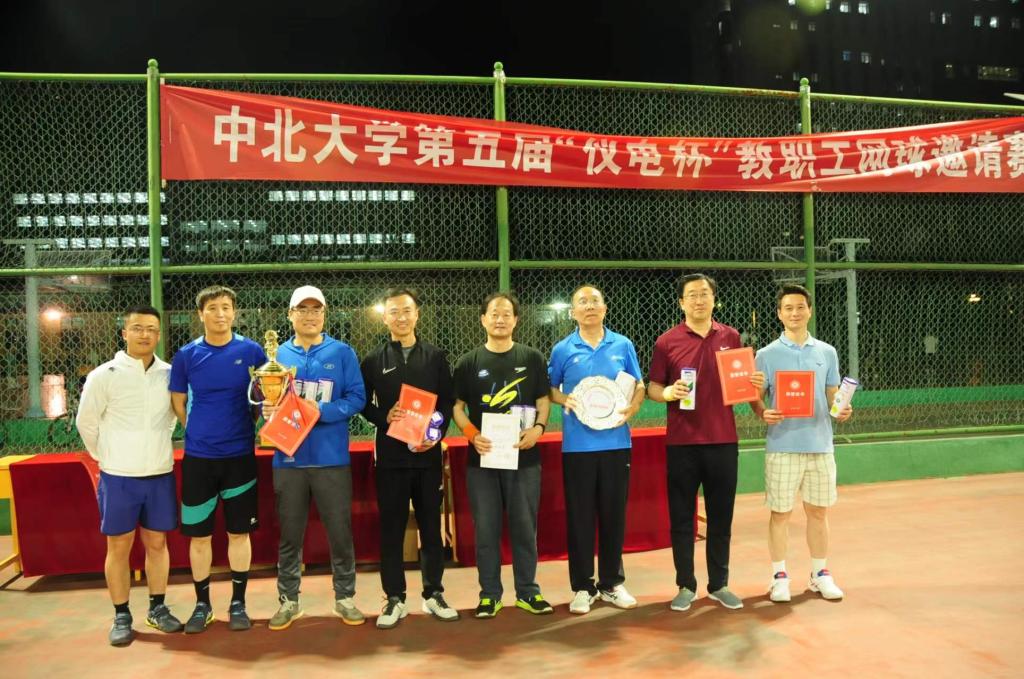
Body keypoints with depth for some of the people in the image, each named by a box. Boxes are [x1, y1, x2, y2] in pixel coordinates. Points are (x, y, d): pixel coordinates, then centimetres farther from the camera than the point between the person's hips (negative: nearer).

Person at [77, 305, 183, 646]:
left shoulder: (169, 374, 0)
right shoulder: (103, 375, -8)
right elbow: (86, 423, 1)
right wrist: (107, 456, 7)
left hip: (161, 474, 3)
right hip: (118, 476, -2)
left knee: (157, 542, 12)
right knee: (118, 546, 7)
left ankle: (157, 608, 25)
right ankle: (121, 616, 19)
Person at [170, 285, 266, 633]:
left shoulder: (251, 351, -3)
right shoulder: (187, 354, 0)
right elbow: (178, 402, 10)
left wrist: (243, 428, -1)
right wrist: (201, 431, 6)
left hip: (240, 454, -1)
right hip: (198, 455, 1)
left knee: (239, 532, 7)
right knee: (199, 534, 7)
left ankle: (238, 603, 20)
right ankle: (202, 604, 23)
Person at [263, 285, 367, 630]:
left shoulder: (342, 353, 0)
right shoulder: (277, 355, 6)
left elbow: (356, 398, -6)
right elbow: (264, 401, 8)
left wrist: (319, 412, -19)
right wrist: (268, 410, -15)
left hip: (331, 458, -1)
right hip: (289, 459, 2)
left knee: (340, 530, 7)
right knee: (289, 534, 11)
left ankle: (345, 598, 22)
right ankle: (288, 600, 25)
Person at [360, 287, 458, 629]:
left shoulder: (436, 357, 7)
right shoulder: (374, 360, 6)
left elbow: (448, 401, 5)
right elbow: (363, 404, 6)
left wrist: (436, 433, -10)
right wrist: (384, 417, -13)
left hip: (427, 453, 1)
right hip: (390, 454, 0)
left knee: (430, 525, 8)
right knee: (391, 528, 4)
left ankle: (434, 594, 20)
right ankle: (395, 599, 15)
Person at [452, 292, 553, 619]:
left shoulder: (532, 358, 5)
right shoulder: (468, 363, 3)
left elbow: (544, 400, 6)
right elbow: (457, 406, 4)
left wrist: (538, 427, -13)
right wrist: (472, 434, -13)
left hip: (524, 456, 0)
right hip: (482, 457, 0)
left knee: (524, 527, 8)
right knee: (486, 529, 6)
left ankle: (527, 591, 22)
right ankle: (489, 593, 19)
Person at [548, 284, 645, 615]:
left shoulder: (623, 346, 4)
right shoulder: (562, 350, 2)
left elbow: (639, 386, 10)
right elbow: (549, 389, 11)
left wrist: (631, 408, -9)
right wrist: (565, 400, -9)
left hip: (615, 442, 1)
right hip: (577, 445, -1)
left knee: (614, 514, 9)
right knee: (579, 517, 4)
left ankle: (612, 583, 24)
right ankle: (582, 587, 17)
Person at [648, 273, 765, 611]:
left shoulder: (731, 337, 6)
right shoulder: (667, 342, -1)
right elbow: (652, 388, 2)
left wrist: (754, 384, -6)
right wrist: (667, 393, -19)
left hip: (723, 441, 2)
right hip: (681, 442, -2)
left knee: (721, 516, 10)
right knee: (681, 516, 5)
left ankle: (719, 584, 24)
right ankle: (686, 586, 18)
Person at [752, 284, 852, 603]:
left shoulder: (827, 353, 8)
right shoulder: (766, 355, 0)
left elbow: (832, 397, 11)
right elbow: (756, 397, 1)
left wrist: (842, 410, -10)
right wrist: (763, 413, -20)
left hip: (820, 445, 3)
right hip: (782, 446, -2)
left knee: (818, 511, 11)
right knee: (780, 513, 3)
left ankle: (819, 574, 25)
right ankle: (779, 576, 16)